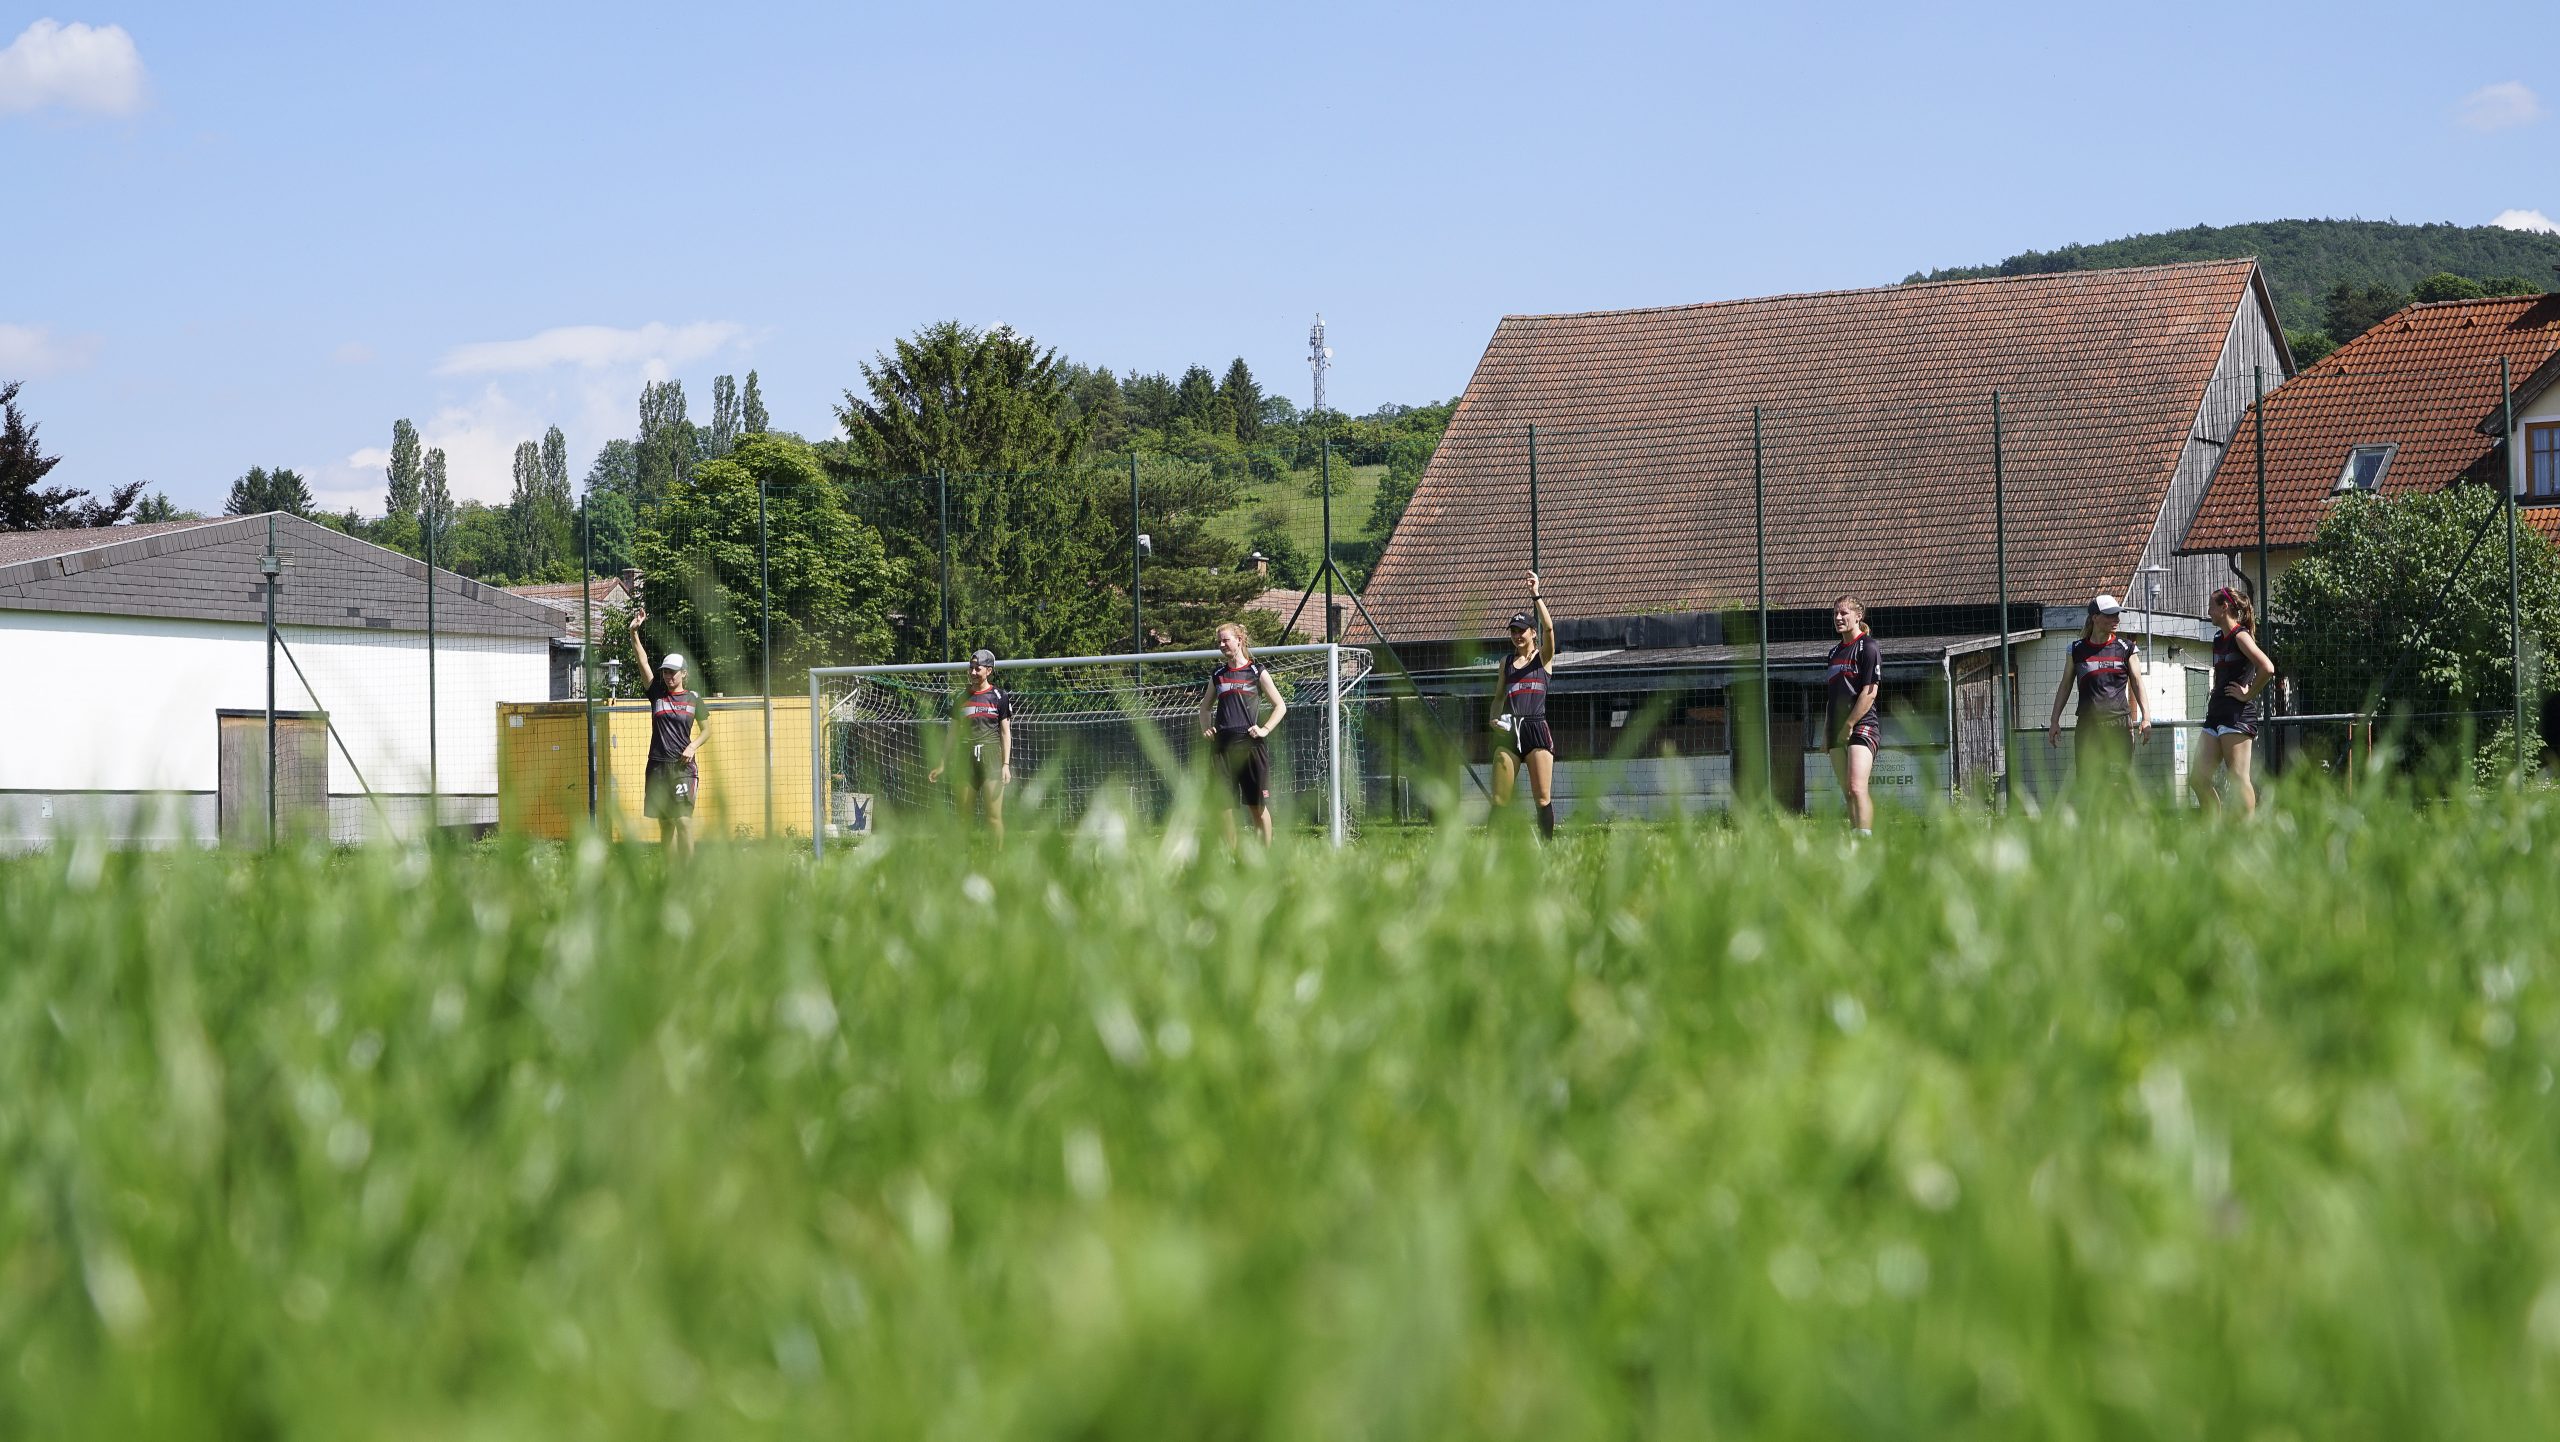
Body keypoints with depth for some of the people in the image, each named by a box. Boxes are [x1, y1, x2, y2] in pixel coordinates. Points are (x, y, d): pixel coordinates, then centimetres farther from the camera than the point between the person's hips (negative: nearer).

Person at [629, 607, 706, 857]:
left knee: (683, 819, -12)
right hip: (658, 765, 3)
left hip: (683, 766, -3)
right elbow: (643, 661, 1)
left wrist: (693, 746, -6)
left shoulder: (693, 699, 4)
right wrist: (634, 633, -9)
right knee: (664, 822, 6)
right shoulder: (657, 694, 8)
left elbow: (706, 730, 12)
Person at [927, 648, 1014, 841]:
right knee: (964, 816, 2)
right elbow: (953, 734, 17)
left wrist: (1006, 764, -5)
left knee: (994, 815, -9)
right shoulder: (961, 698, 14)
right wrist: (942, 764, 14)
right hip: (965, 758, 4)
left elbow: (1005, 733, 3)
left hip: (991, 758, -4)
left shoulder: (999, 698, 4)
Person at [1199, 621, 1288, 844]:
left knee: (1258, 806, -3)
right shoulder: (1218, 675, 17)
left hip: (1249, 744, -4)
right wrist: (1205, 729, 11)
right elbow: (1205, 707, 29)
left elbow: (1280, 706, 7)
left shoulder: (1257, 672, 6)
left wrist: (1265, 729, -5)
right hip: (1222, 746, 4)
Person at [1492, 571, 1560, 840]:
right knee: (1499, 799, -2)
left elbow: (1549, 628, -12)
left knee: (1543, 798, -5)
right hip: (1509, 731, 3)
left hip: (1537, 729, -3)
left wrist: (1536, 596, -15)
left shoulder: (1543, 657, 6)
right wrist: (1495, 718, 2)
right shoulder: (1506, 662, 17)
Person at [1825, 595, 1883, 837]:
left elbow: (1869, 692, -12)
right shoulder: (1835, 652, 20)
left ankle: (1865, 838, -25)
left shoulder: (1868, 647, -4)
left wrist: (1849, 725, -14)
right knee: (1847, 793, 6)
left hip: (1862, 726, -8)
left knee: (1857, 787, -20)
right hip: (1838, 731, 8)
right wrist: (1827, 733, 16)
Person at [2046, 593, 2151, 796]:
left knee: (2118, 783, -6)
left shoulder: (2125, 648, 6)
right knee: (2086, 784, -3)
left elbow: (2137, 685, 8)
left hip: (2118, 725, -1)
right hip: (2088, 726, 1)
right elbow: (2065, 686, 15)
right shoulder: (2077, 650, 9)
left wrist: (2146, 717, -4)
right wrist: (2054, 720, 10)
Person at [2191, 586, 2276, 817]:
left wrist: (2247, 694, -12)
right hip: (2216, 716, 10)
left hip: (2237, 717, -10)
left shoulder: (2240, 636, -8)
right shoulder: (2219, 639, 18)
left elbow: (2267, 668, -21)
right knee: (2198, 778, 3)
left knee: (2239, 778, -9)